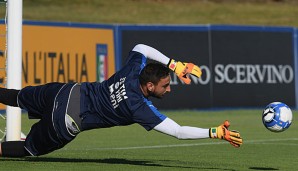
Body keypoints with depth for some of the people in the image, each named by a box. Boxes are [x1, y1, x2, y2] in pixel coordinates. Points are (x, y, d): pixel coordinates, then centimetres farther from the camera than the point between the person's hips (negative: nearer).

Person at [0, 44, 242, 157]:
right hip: (65, 124, -6)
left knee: (20, 97, 27)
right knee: (32, 148, 15)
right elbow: (178, 132, -26)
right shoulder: (141, 109, -25)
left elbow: (141, 47, 11)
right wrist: (216, 133, -24)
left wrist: (175, 65, 4)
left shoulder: (133, 71, -10)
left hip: (68, 91, 6)